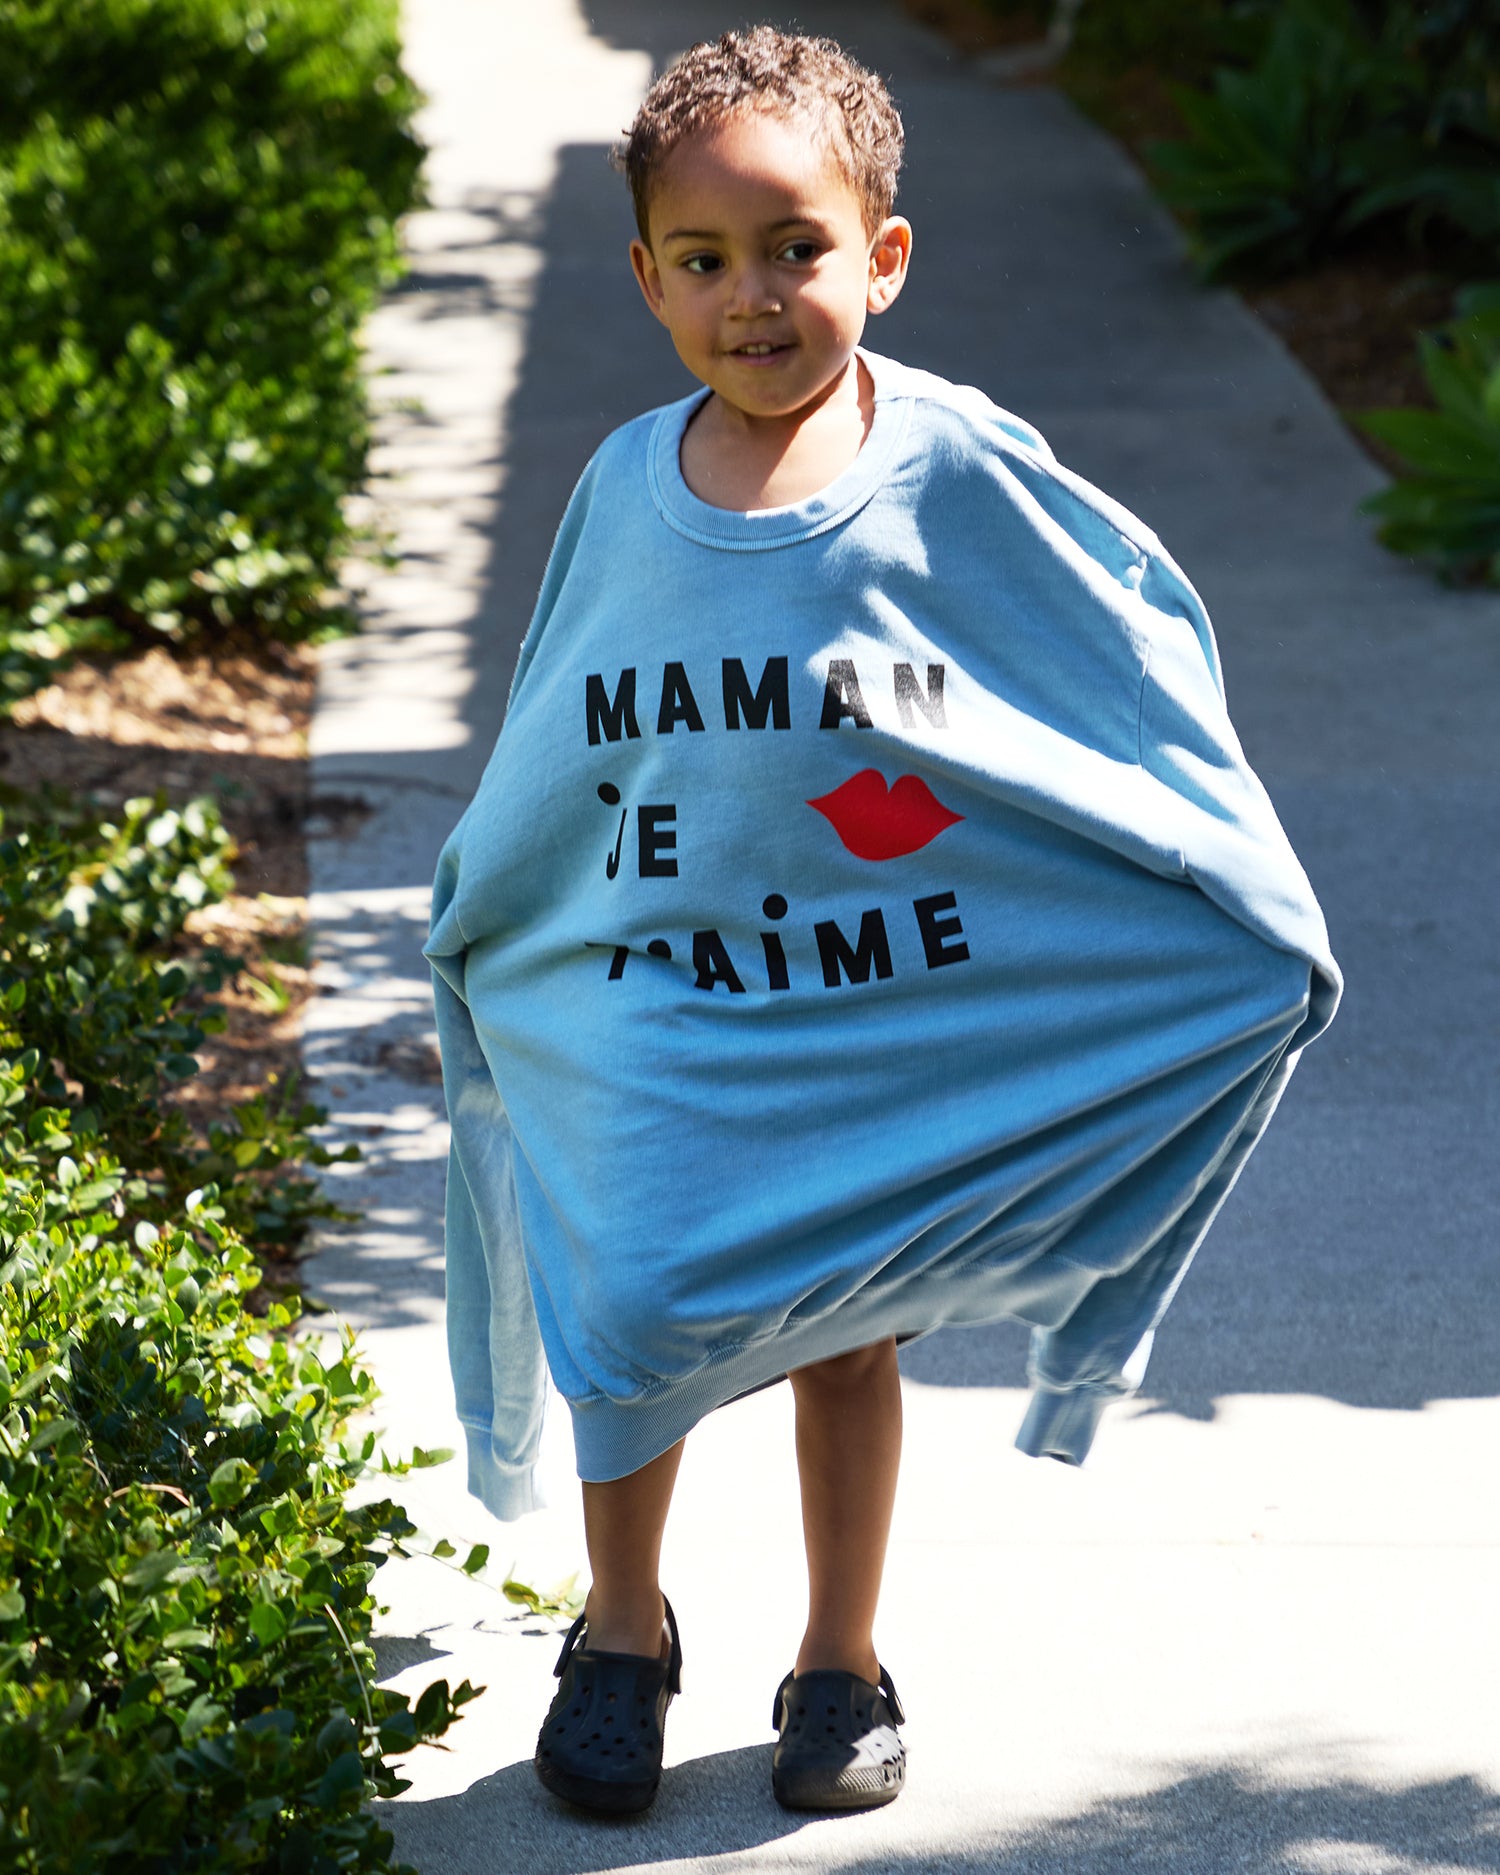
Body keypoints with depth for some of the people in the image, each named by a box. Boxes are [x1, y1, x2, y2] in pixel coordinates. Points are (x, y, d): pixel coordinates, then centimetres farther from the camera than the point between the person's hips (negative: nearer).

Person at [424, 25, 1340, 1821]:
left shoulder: (957, 471, -11)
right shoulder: (625, 489, -2)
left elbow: (1142, 631, -1)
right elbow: (554, 741, 14)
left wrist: (1253, 909, -2)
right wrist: (471, 931, 23)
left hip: (886, 1004, -1)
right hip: (654, 1008, 1)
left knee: (843, 1334, 11)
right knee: (623, 1304, -3)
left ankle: (840, 1663, 31)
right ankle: (621, 1630, 22)